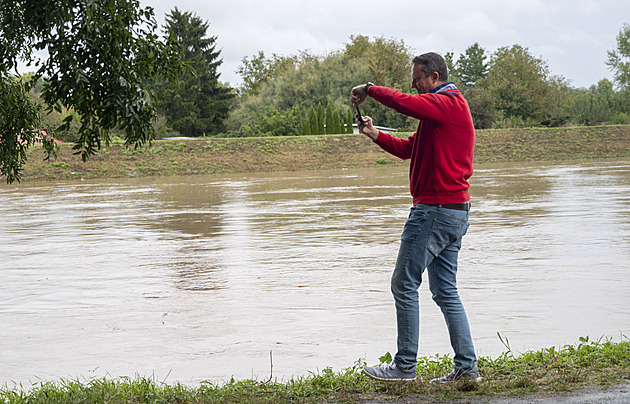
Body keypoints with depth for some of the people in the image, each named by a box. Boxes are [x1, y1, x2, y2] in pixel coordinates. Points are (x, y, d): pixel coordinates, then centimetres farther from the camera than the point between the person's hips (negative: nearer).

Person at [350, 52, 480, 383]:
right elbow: (409, 148, 22)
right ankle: (466, 366, 9)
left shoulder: (448, 103, -11)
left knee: (404, 285, -5)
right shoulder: (442, 110, 23)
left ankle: (405, 366, -1)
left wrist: (369, 89, -11)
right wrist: (375, 135, 8)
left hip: (435, 211, -11)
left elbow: (404, 103, -27)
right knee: (445, 290, 10)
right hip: (455, 211, 11)